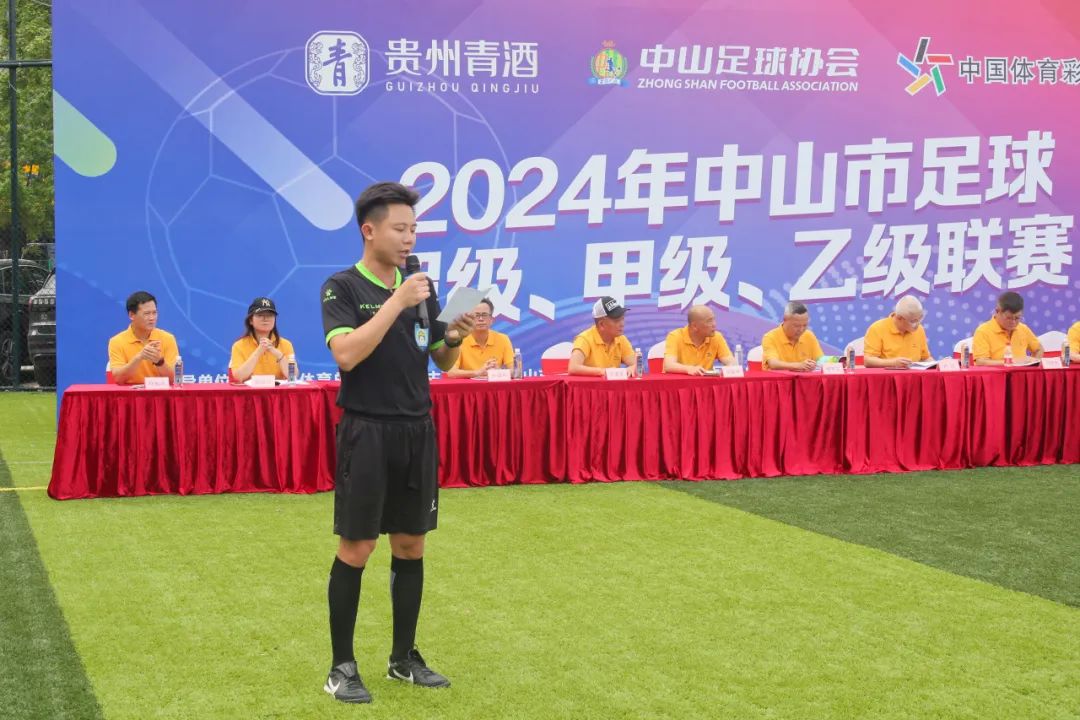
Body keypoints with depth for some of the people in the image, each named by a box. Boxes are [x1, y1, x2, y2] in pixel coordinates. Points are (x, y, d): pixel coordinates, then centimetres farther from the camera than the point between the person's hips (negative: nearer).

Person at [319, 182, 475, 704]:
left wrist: (455, 337, -7)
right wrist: (397, 302, -23)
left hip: (417, 431, 6)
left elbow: (442, 361, 14)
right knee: (356, 549, -1)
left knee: (411, 546, 10)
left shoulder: (420, 288, 9)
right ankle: (342, 666, 8)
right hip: (367, 432, -5)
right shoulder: (342, 288, -8)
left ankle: (404, 657, 21)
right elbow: (346, 353, -23)